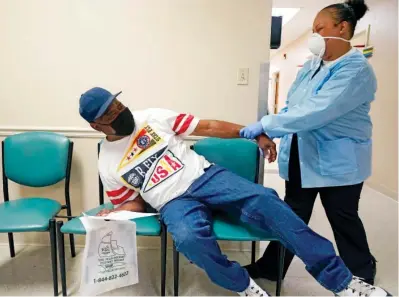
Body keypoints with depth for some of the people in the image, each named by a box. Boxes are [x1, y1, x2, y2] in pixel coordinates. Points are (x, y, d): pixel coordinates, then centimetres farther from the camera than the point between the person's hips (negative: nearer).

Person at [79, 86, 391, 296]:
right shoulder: (107, 165, 8)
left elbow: (206, 126, 2)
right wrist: (114, 214, -9)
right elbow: (134, 202, 14)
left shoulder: (153, 117, 4)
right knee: (189, 238, -35)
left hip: (205, 175, 1)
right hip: (175, 202, 0)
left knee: (265, 201, -23)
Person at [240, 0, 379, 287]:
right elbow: (292, 105, 10)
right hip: (302, 157, 7)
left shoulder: (356, 69, -17)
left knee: (344, 220, 12)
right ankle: (270, 267, 29)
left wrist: (266, 126, -30)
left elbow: (317, 112, -30)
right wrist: (269, 134, -4)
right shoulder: (312, 64, 8)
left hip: (338, 161, -6)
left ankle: (362, 278, 38)